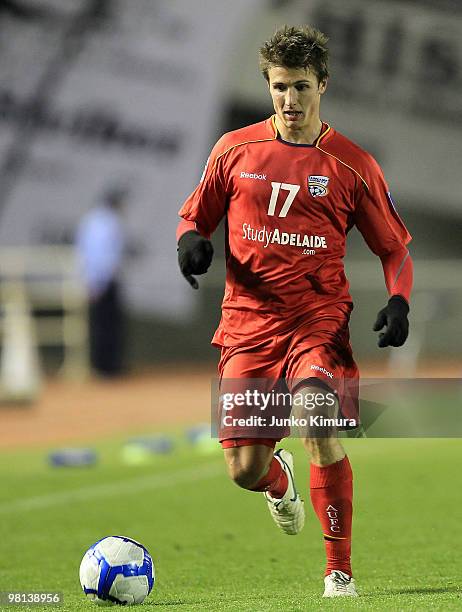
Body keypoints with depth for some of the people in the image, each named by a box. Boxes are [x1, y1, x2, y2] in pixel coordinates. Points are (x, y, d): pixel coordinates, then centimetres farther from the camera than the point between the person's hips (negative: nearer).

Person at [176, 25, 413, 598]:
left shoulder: (352, 165, 2)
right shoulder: (234, 150, 5)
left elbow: (395, 248, 9)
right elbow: (193, 216, 17)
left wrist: (398, 301, -10)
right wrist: (190, 241, -7)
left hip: (319, 321, -2)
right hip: (247, 324, 2)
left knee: (323, 435, -26)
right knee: (245, 470, -2)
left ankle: (339, 573, -11)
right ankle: (279, 481, 39)